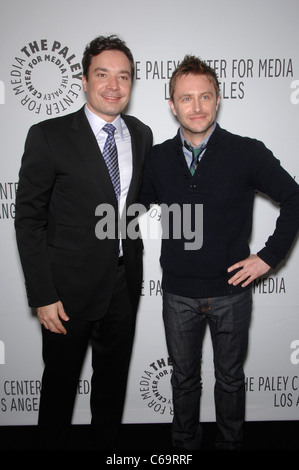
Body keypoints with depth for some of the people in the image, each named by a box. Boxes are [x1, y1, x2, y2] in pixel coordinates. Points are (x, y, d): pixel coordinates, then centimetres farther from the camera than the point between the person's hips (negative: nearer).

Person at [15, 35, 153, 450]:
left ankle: (108, 443, 46)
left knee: (113, 377, 22)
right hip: (70, 289, -4)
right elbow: (29, 220, -11)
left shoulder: (142, 134, 4)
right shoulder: (49, 136, -12)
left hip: (125, 284, 5)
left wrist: (134, 267, 10)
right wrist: (42, 295, -14)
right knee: (61, 378, 15)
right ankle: (52, 443, 42)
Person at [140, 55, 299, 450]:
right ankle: (184, 444, 44)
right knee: (184, 378, 20)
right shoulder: (158, 158, -2)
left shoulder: (248, 153, -10)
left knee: (230, 377, 18)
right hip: (178, 293, 2)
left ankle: (231, 443, 43)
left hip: (231, 290, -1)